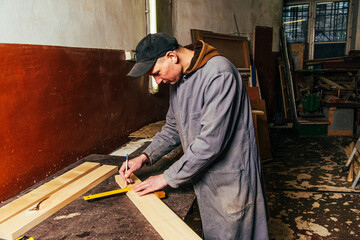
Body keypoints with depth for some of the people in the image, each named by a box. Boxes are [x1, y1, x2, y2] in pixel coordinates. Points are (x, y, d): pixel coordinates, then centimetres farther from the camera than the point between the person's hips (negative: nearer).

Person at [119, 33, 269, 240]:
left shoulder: (219, 74, -24)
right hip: (205, 180, 8)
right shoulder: (178, 79, 5)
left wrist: (168, 178, -18)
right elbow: (174, 128, 14)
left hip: (231, 181, -7)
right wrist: (145, 157, 1)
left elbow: (211, 141, -28)